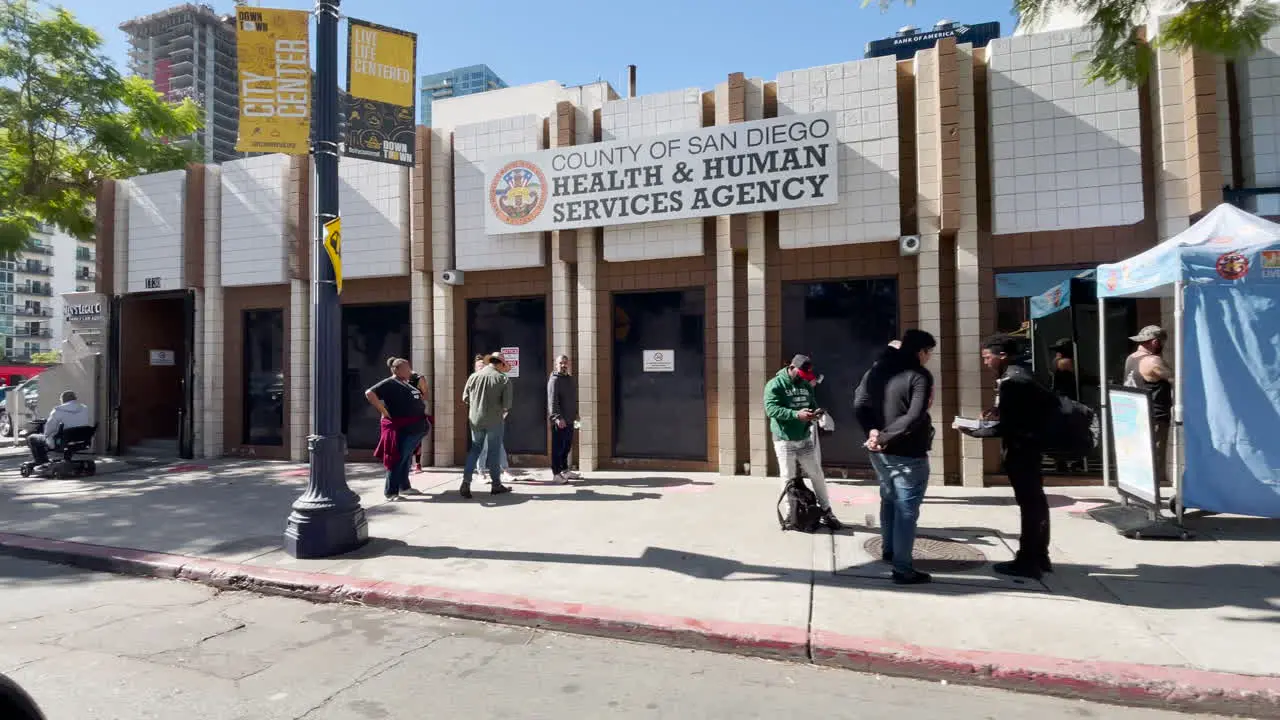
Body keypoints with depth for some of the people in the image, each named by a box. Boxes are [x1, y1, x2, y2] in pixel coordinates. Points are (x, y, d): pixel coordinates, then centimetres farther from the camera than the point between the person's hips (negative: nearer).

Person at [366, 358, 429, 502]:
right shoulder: (389, 383, -10)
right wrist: (384, 412, -21)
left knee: (406, 458, 17)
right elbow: (369, 393, -22)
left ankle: (404, 487, 28)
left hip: (415, 428, 9)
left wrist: (422, 408, 13)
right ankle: (390, 491, 4)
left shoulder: (407, 383, 18)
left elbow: (418, 398, 33)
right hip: (401, 429, -9)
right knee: (398, 460, -4)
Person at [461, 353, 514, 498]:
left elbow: (465, 398, 7)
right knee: (494, 452, 8)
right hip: (494, 421, -3)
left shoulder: (473, 377, -1)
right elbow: (507, 404, -11)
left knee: (474, 450, 15)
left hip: (475, 420, 3)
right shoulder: (504, 379, -8)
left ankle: (466, 483, 5)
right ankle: (496, 485, 17)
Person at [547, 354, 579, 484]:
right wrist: (557, 417, -28)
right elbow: (552, 401, -20)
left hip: (569, 419, 8)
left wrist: (575, 413, 24)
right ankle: (556, 473, 4)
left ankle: (564, 469, 28)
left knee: (567, 446, 15)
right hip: (559, 420, -8)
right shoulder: (554, 380, -11)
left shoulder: (571, 379, 16)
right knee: (558, 447, -3)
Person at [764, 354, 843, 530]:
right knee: (789, 479, 3)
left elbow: (813, 405, 18)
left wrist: (816, 413, -7)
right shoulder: (775, 385, -10)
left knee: (817, 475, 9)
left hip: (805, 439, 6)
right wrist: (796, 415, -29)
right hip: (784, 441, -5)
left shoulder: (806, 385, 10)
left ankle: (826, 513, 20)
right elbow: (771, 409, -20)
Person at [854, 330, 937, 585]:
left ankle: (889, 551, 38)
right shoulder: (920, 375, -16)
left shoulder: (877, 368, 5)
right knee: (906, 510, 2)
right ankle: (903, 569, 9)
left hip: (879, 452, 7)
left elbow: (859, 403, 0)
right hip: (908, 455, -7)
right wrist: (886, 437, -19)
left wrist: (872, 431, -9)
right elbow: (914, 418, -26)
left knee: (889, 501, 24)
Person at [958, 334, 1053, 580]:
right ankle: (1039, 557, 25)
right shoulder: (1021, 374, 10)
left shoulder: (1010, 380, -21)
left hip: (1020, 448, -10)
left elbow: (1003, 428, -23)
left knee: (1028, 504, -4)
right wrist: (999, 411, 9)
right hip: (1030, 445, 10)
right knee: (1036, 500, 15)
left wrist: (973, 431, -13)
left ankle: (1027, 562, 3)